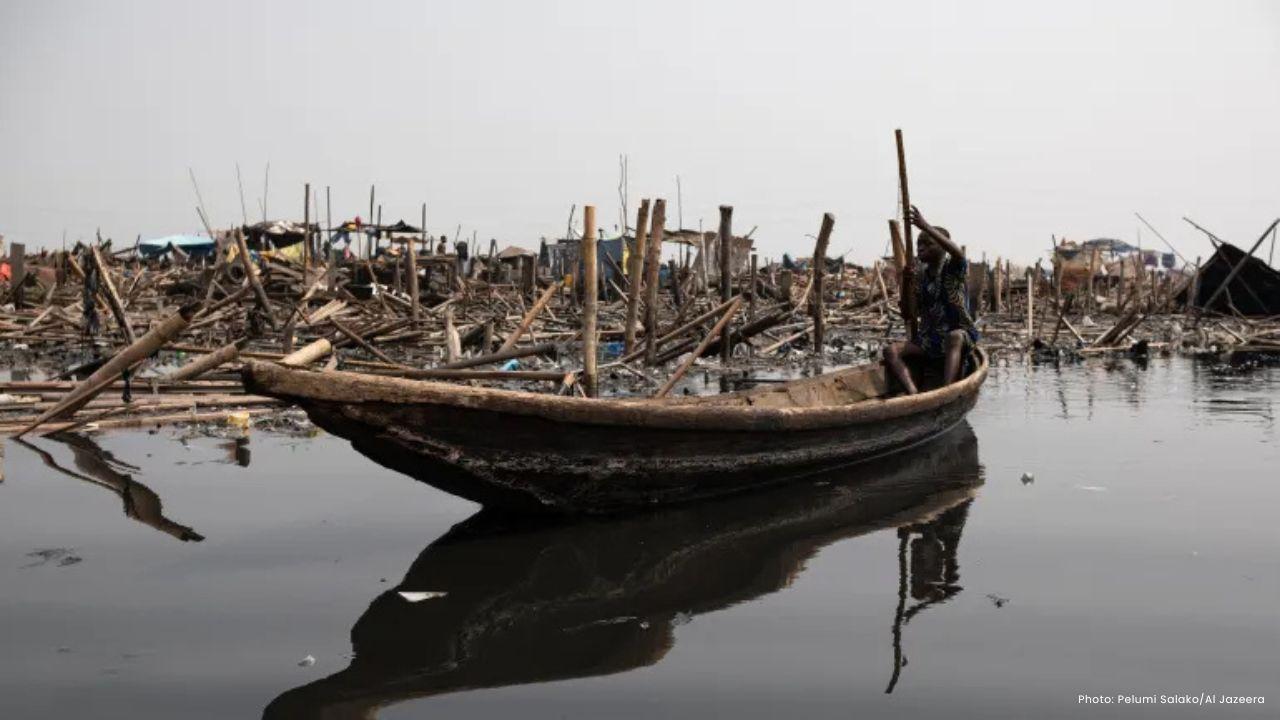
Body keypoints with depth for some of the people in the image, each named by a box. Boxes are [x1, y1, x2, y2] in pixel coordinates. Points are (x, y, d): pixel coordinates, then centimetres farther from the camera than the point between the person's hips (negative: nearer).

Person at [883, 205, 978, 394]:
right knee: (891, 351, -18)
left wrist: (926, 226, -39)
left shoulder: (953, 270, -6)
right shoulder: (920, 274, 8)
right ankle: (913, 393, -39)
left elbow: (958, 253, -32)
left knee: (954, 337, -40)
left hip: (960, 333, -5)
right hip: (928, 338, 5)